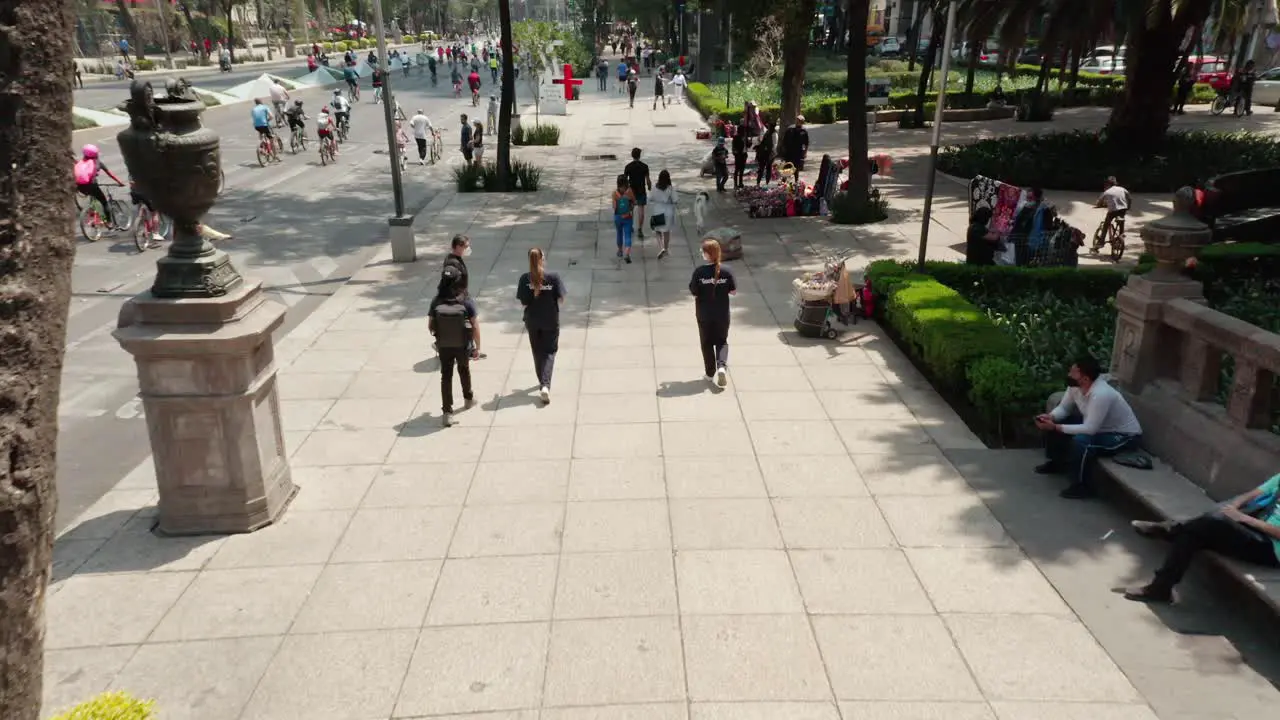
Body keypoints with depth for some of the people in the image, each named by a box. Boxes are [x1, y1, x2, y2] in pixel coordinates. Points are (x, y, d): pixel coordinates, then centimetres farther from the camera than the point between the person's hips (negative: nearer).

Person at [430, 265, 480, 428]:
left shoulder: (436, 303, -13)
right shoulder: (466, 302, -17)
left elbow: (430, 326, -3)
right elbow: (475, 326, -14)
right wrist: (477, 347, -3)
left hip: (444, 347, 0)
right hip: (463, 346, 0)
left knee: (446, 376, 11)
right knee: (464, 370, 26)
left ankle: (447, 412, 7)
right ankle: (468, 398, 48)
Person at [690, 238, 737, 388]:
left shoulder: (699, 271, -16)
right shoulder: (726, 271, -10)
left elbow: (693, 293, -12)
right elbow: (733, 291, -3)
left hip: (704, 314, -1)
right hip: (722, 314, 1)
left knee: (707, 343, 15)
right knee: (722, 341, 17)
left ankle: (710, 374, 21)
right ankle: (722, 366, -7)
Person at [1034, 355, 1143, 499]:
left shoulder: (1101, 395, -37)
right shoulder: (1075, 385, -12)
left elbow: (1089, 429, -36)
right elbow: (1063, 408, 1)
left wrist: (1055, 427, -36)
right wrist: (1049, 417, -21)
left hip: (1125, 435, -9)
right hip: (1097, 425, 9)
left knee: (1080, 441, -34)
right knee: (1054, 422, 1)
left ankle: (1082, 485, -16)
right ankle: (1056, 462, 21)